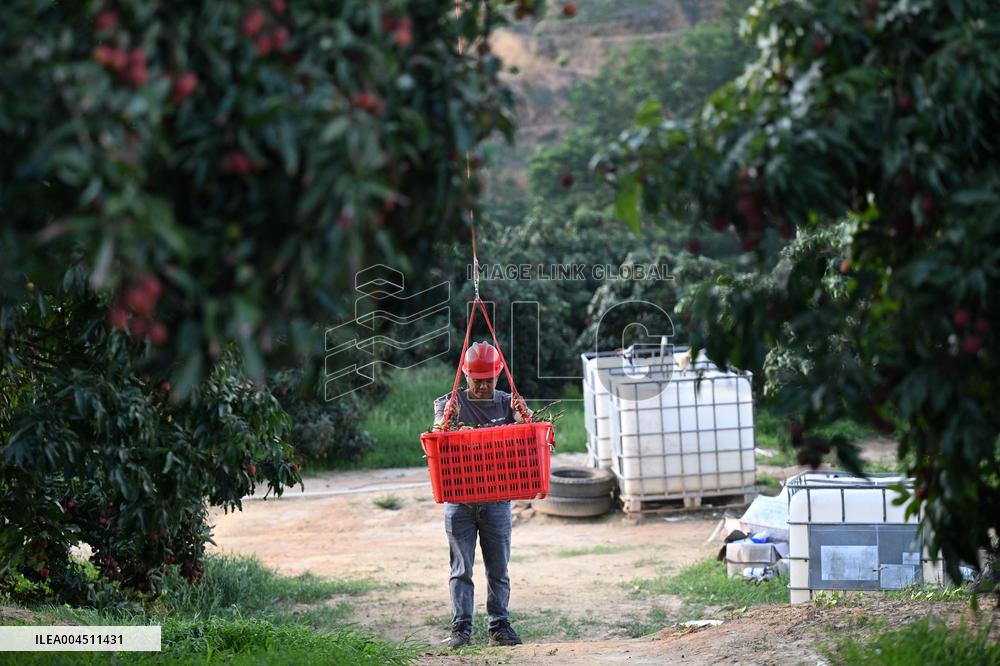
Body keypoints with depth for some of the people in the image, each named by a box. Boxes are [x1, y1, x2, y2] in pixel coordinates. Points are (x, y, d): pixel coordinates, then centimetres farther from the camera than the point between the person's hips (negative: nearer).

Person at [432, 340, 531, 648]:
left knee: (498, 569, 5)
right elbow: (438, 432, -12)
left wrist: (523, 416, -31)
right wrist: (445, 422, -35)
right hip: (459, 498, -1)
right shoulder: (451, 402, 4)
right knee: (461, 568, 0)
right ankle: (460, 629, 3)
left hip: (497, 498, 1)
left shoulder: (507, 403, 7)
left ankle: (500, 627, 12)